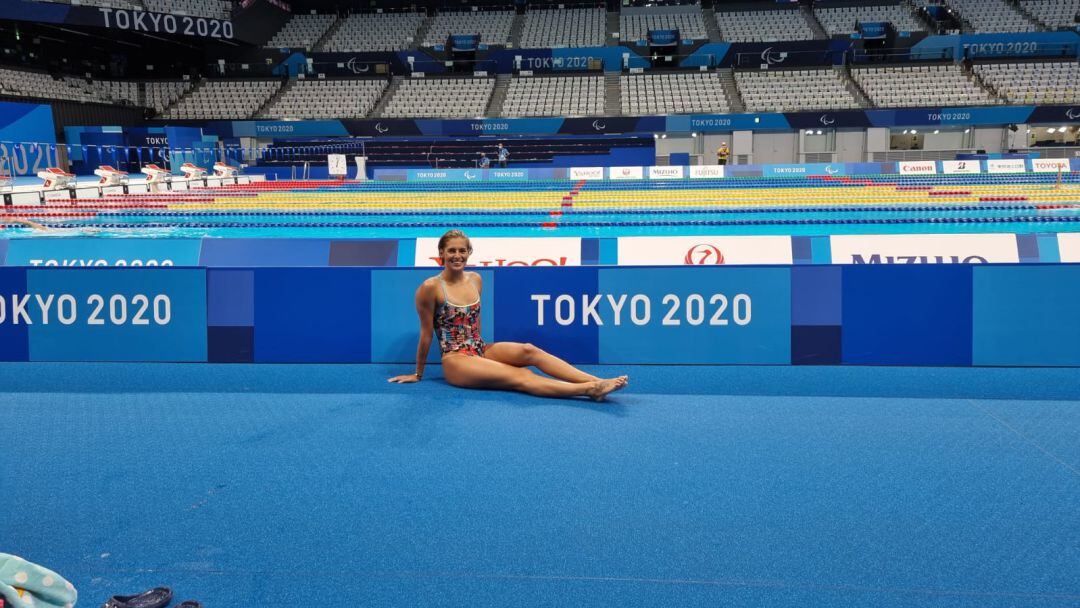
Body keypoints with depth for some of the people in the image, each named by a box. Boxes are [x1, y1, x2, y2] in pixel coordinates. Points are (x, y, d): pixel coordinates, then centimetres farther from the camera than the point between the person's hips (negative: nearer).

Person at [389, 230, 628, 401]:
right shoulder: (431, 287, -10)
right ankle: (588, 389, -44)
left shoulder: (475, 279, 8)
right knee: (519, 377, -26)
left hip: (480, 350, 6)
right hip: (456, 360, -6)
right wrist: (418, 375, 5)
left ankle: (597, 382, -37)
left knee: (528, 351, -23)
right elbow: (426, 334, -3)